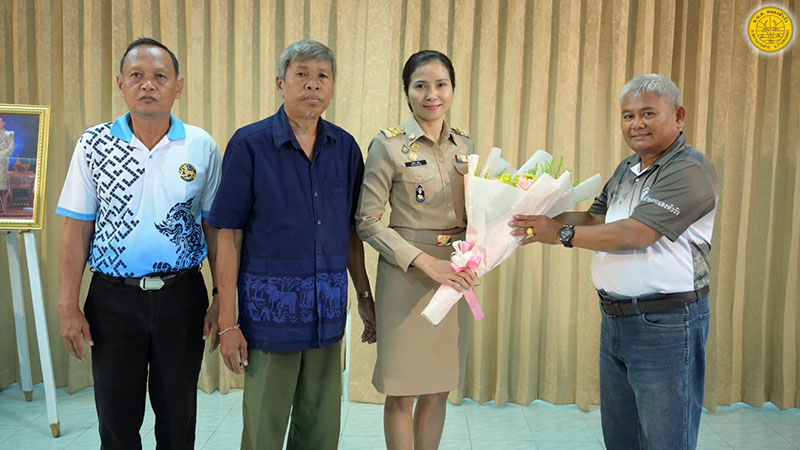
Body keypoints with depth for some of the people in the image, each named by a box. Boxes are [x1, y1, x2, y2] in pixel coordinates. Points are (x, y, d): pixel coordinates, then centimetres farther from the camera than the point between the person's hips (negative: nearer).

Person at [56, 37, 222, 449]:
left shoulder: (201, 147, -2)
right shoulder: (94, 145, -1)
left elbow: (215, 229, 1)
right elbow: (77, 231, 1)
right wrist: (68, 306, -2)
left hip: (181, 296, 0)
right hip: (113, 298, 0)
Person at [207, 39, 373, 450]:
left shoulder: (346, 147, 5)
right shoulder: (249, 144, -7)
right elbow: (229, 236, -8)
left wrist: (365, 295, 11)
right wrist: (228, 322, -10)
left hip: (328, 310, 4)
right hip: (271, 308, -3)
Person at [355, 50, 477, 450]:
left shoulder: (464, 146, 9)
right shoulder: (389, 144, -6)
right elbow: (368, 221, -10)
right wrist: (425, 262, -18)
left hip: (455, 276, 5)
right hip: (406, 277, -4)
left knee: (438, 389, 14)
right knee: (401, 394, 6)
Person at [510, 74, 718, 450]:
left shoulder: (692, 171, -15)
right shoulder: (626, 169, 14)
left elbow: (635, 234, -24)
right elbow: (595, 219, 14)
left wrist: (562, 233, -19)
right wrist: (540, 223, -3)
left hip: (666, 325, -8)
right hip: (615, 320, 8)